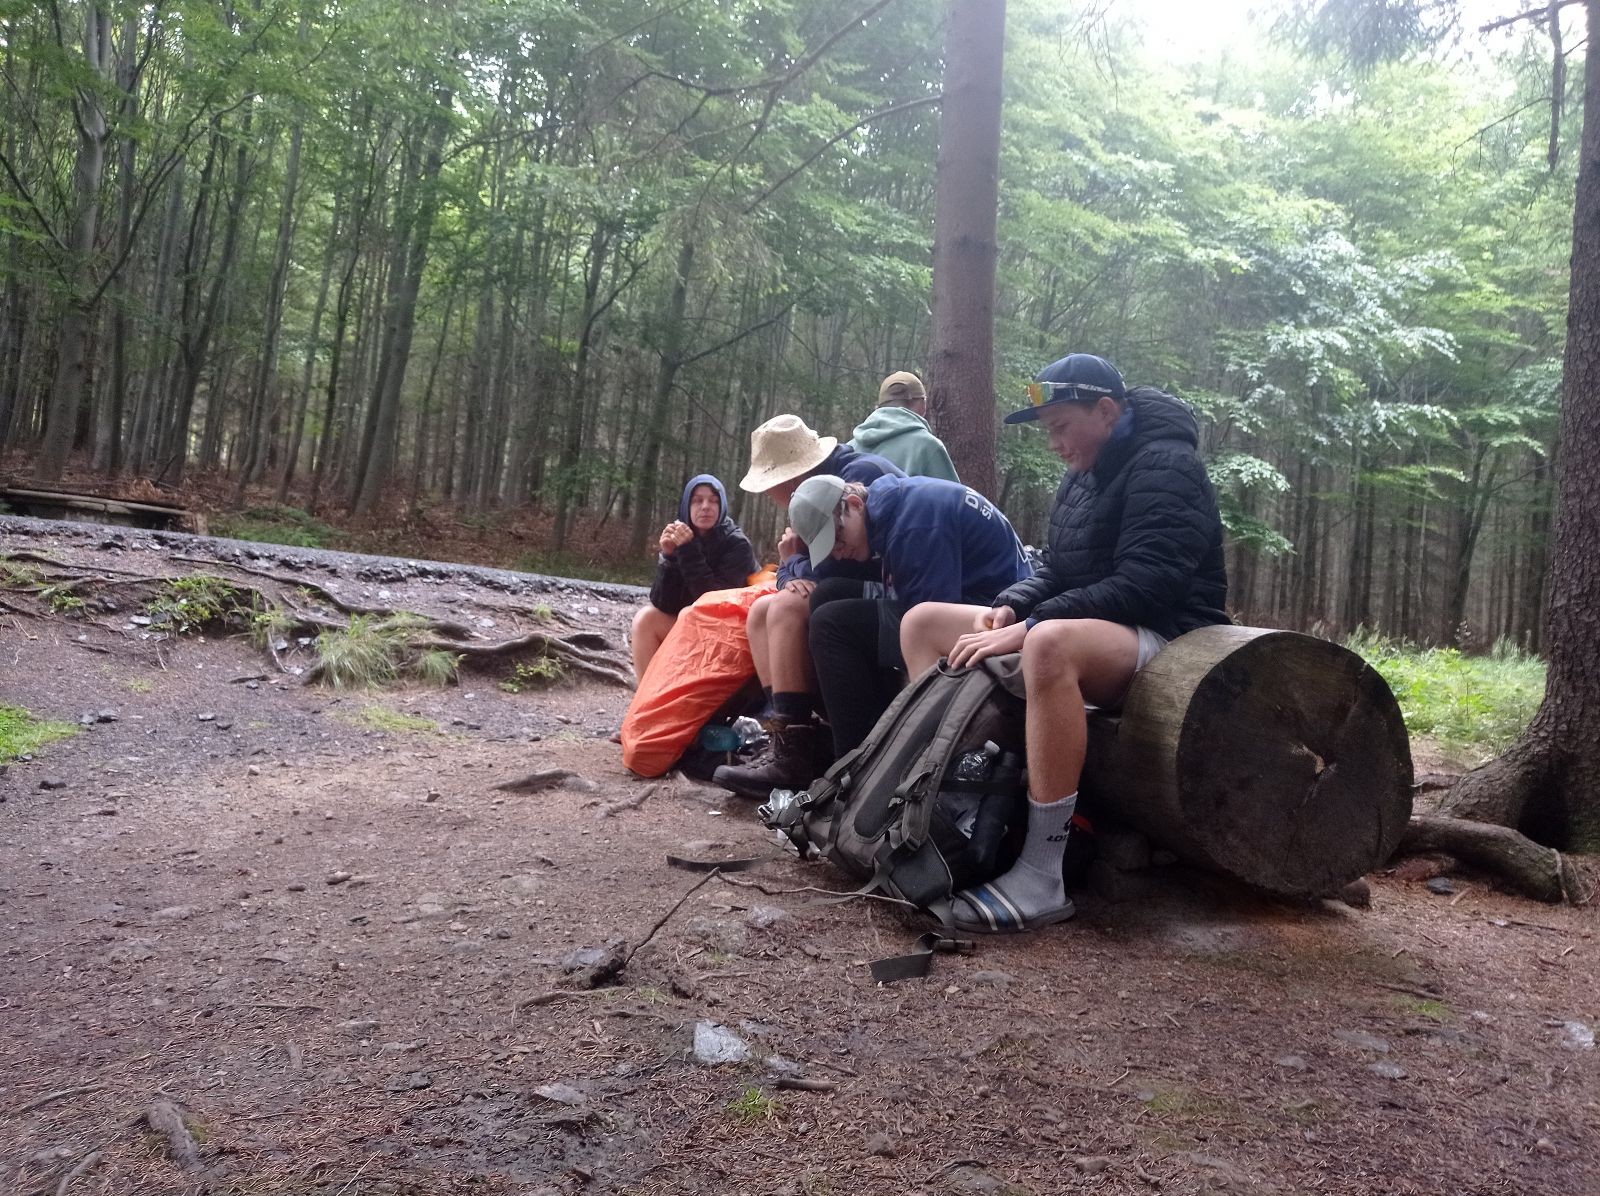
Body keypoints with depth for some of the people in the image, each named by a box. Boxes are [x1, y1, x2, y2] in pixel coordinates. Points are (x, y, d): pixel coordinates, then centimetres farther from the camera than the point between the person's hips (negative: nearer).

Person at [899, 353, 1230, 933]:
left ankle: (1042, 878, -39)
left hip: (1164, 638, -9)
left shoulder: (1165, 466, -11)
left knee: (1049, 643, -44)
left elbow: (1143, 587, -23)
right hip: (1089, 627, 10)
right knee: (923, 621, 1)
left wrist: (1029, 628, -27)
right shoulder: (1084, 476, 16)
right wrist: (1010, 607, -3)